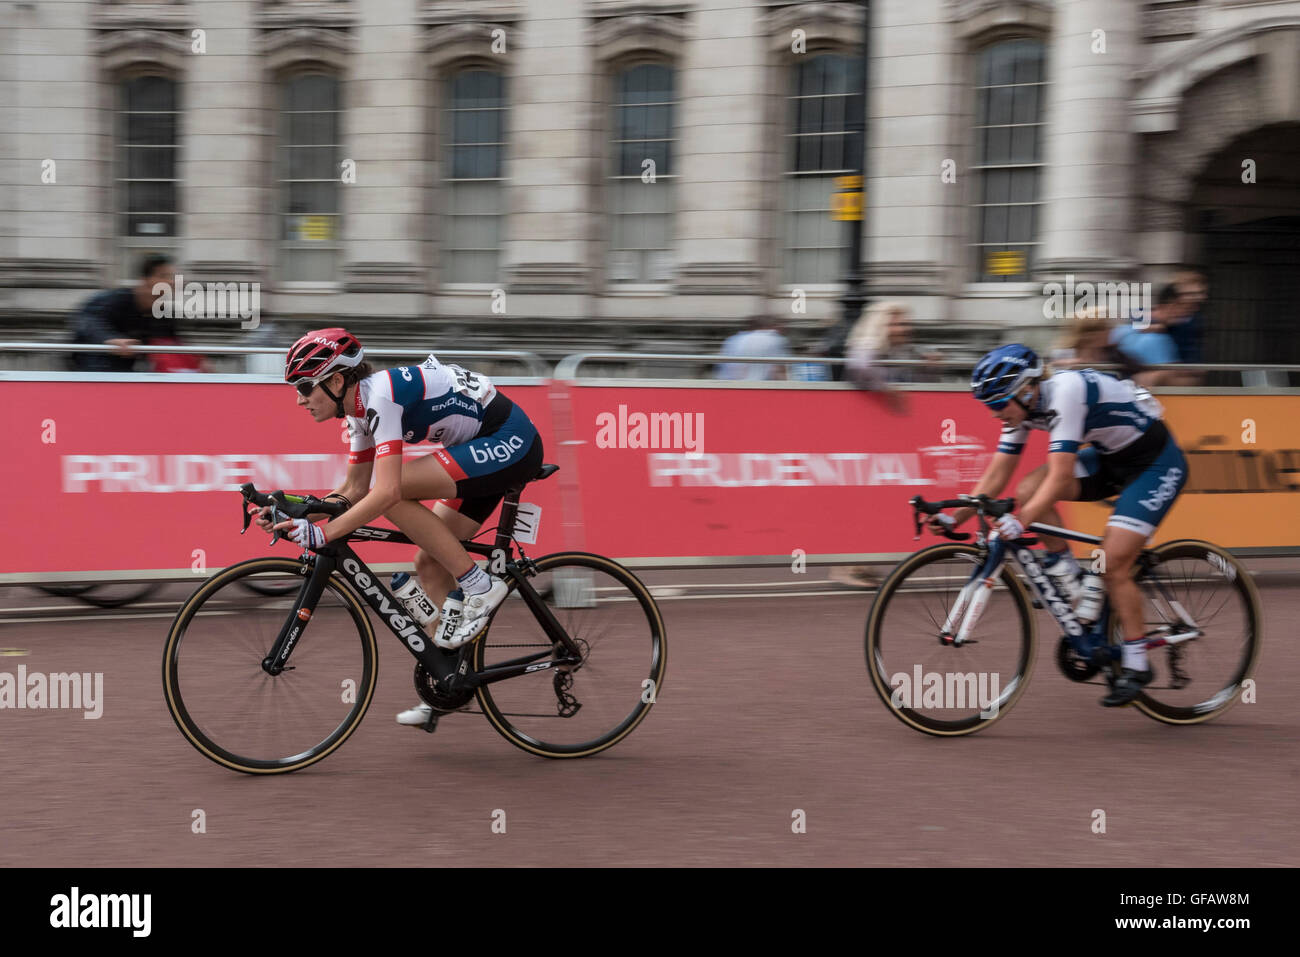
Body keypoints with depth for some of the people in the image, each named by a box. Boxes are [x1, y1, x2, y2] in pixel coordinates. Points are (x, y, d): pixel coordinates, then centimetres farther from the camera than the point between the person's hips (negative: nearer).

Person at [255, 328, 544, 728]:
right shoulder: (360, 406, 7)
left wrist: (323, 533, -29)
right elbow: (354, 491, 14)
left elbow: (386, 491, -31)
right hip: (485, 447, 10)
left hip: (513, 443, -10)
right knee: (429, 563, 8)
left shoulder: (380, 395, -22)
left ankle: (477, 586, -13)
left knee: (395, 492, -23)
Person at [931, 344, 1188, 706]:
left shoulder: (1065, 393, -31)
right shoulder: (1023, 406, -7)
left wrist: (1021, 521, -47)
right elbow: (996, 476, -2)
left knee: (1113, 564, -15)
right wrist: (955, 516, -12)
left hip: (1157, 462, -8)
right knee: (1028, 490, -12)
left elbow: (1061, 475, -38)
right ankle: (1073, 583, 2)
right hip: (1109, 458, 8)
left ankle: (1136, 666, -1)